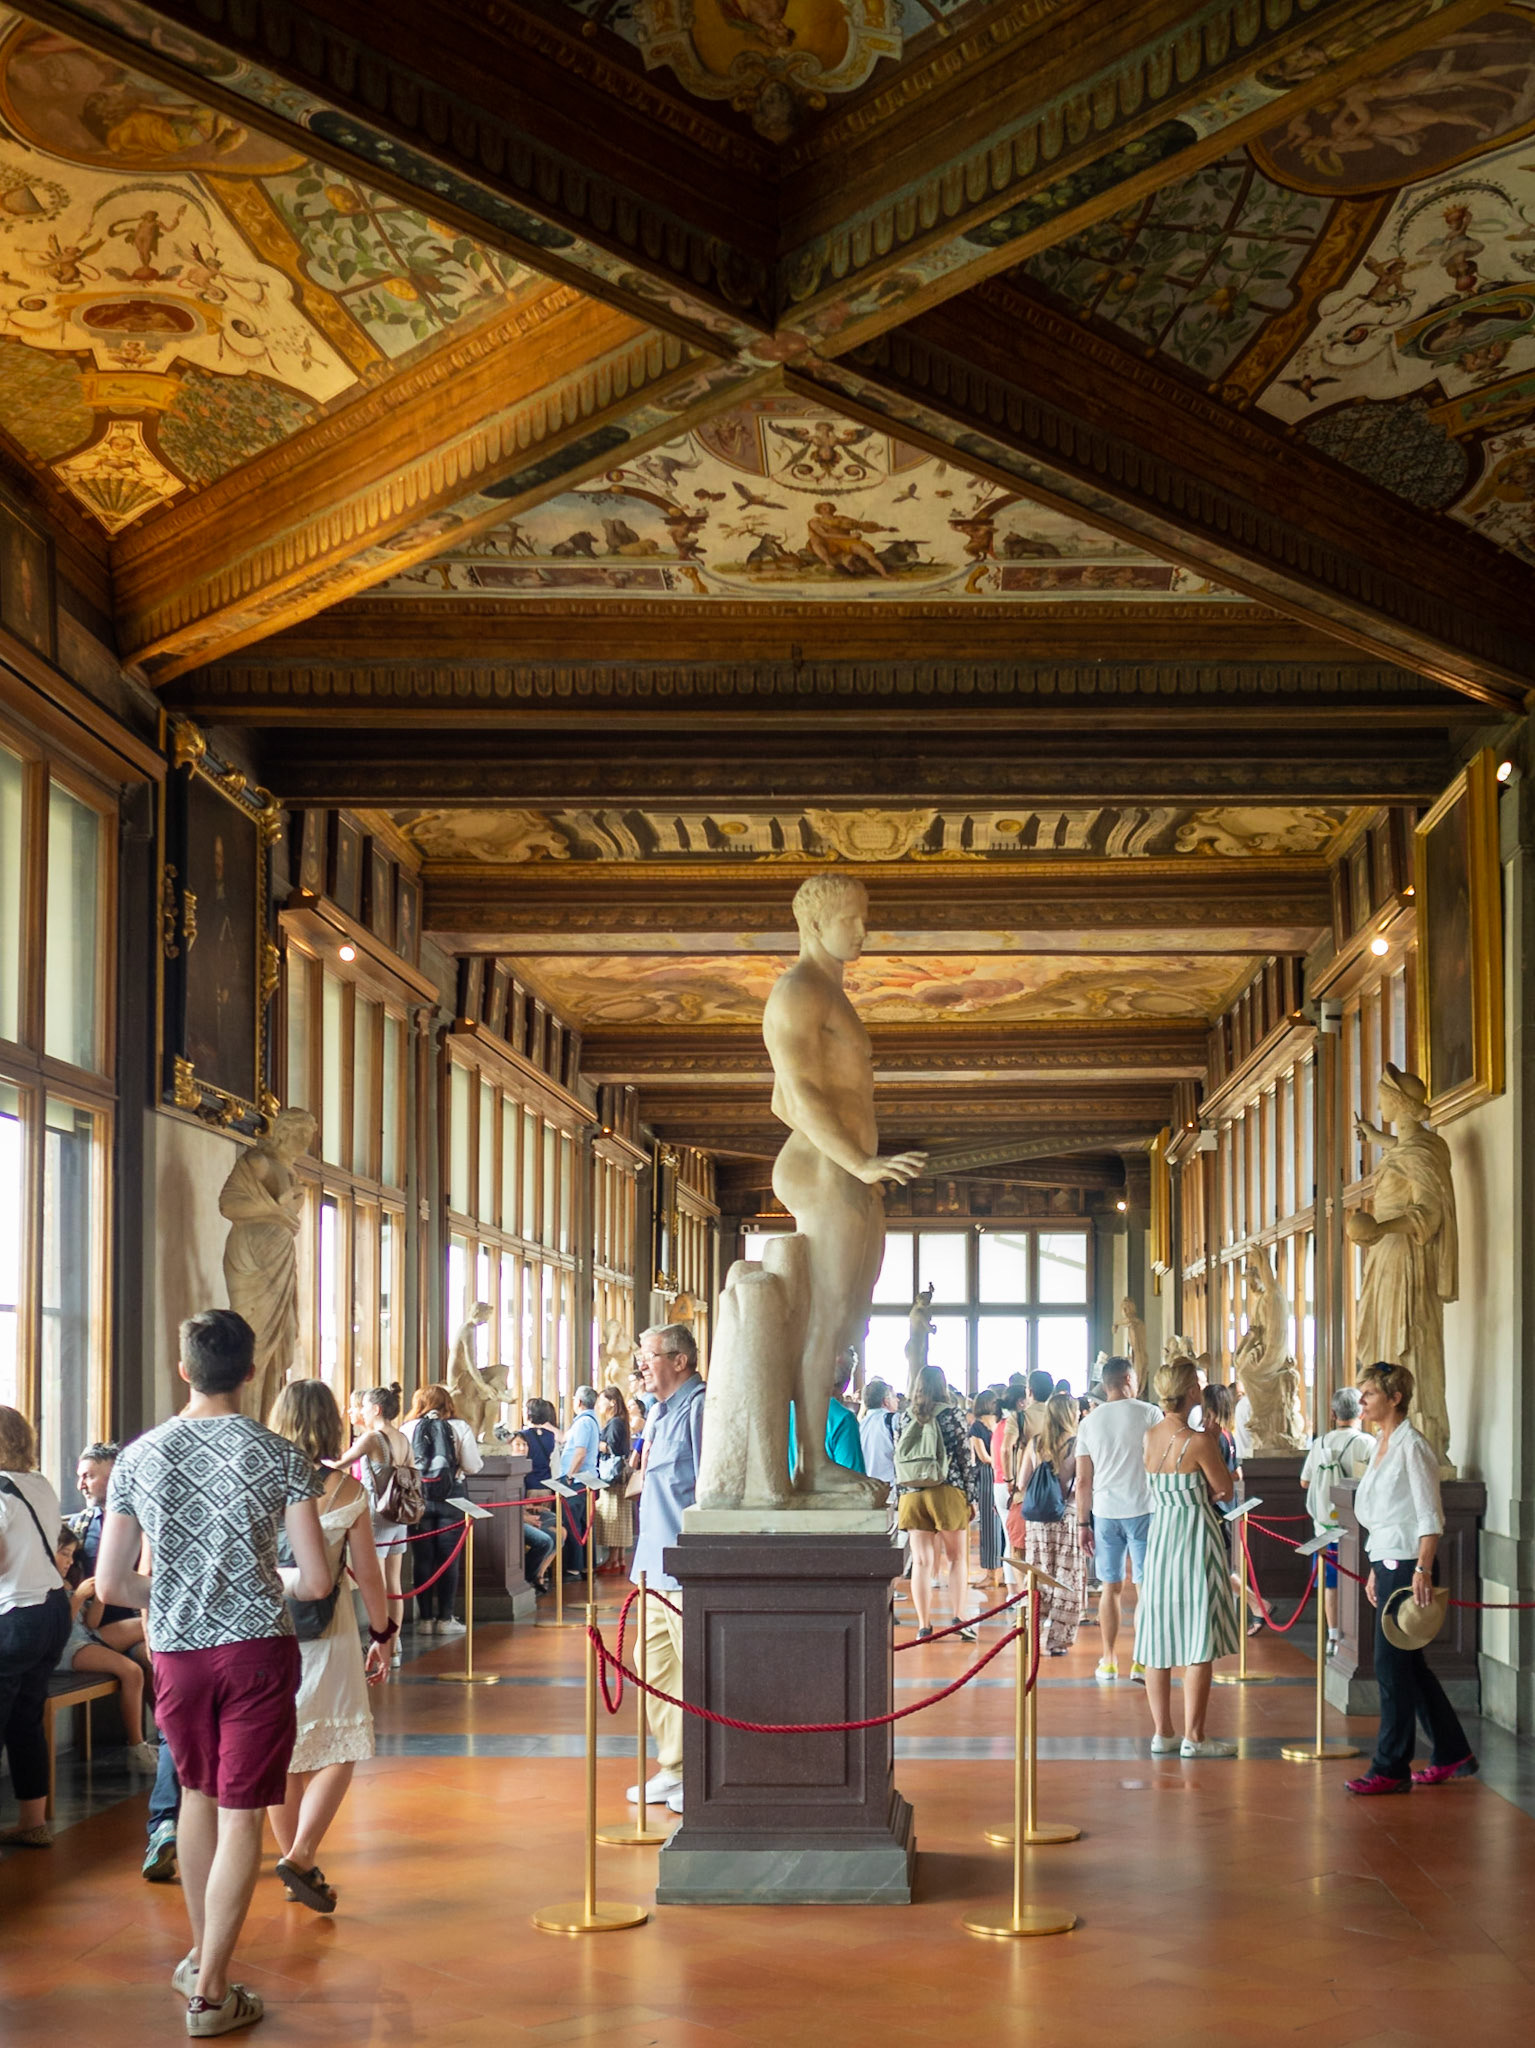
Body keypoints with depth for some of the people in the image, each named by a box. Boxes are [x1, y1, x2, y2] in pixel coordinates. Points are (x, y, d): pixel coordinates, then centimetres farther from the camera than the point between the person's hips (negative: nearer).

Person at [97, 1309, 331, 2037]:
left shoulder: (140, 1457, 0)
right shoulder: (280, 1457, -6)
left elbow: (110, 1583, 1)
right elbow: (316, 1581, -8)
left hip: (176, 1652, 3)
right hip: (257, 1648, -3)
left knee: (197, 1792, 23)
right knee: (241, 1814, 3)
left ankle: (200, 1955, 34)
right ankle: (210, 1991, 4)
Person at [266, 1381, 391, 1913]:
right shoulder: (347, 1491, -7)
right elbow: (367, 1573, -3)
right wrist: (383, 1634, 10)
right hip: (326, 1635, -3)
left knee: (280, 1752, 14)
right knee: (338, 1750, 4)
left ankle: (296, 1861, 21)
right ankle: (301, 1856, -13)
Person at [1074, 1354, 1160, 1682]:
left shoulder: (1089, 1422, 6)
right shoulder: (1149, 1413, -3)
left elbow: (1083, 1479, 6)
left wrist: (1083, 1523, 11)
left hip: (1105, 1512, 3)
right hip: (1144, 1508, -3)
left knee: (1110, 1588, 10)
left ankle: (1108, 1662, 12)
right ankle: (1141, 1661, 3)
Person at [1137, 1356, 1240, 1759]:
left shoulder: (1149, 1436, 4)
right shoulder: (1198, 1440, -17)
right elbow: (1225, 1489, -6)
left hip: (1159, 1532, 7)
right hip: (1195, 1537, -7)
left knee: (1158, 1640, 10)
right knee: (1200, 1644, -1)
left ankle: (1162, 1732, 15)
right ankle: (1194, 1737, -1)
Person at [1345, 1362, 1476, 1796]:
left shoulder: (1412, 1446, -12)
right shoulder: (1381, 1445, 15)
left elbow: (1430, 1516, -17)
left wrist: (1422, 1571, -24)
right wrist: (1375, 1570, 20)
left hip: (1408, 1565, -9)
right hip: (1388, 1563, 9)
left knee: (1392, 1667, -7)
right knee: (1410, 1665, 13)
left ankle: (1391, 1769, -2)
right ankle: (1452, 1755, 23)